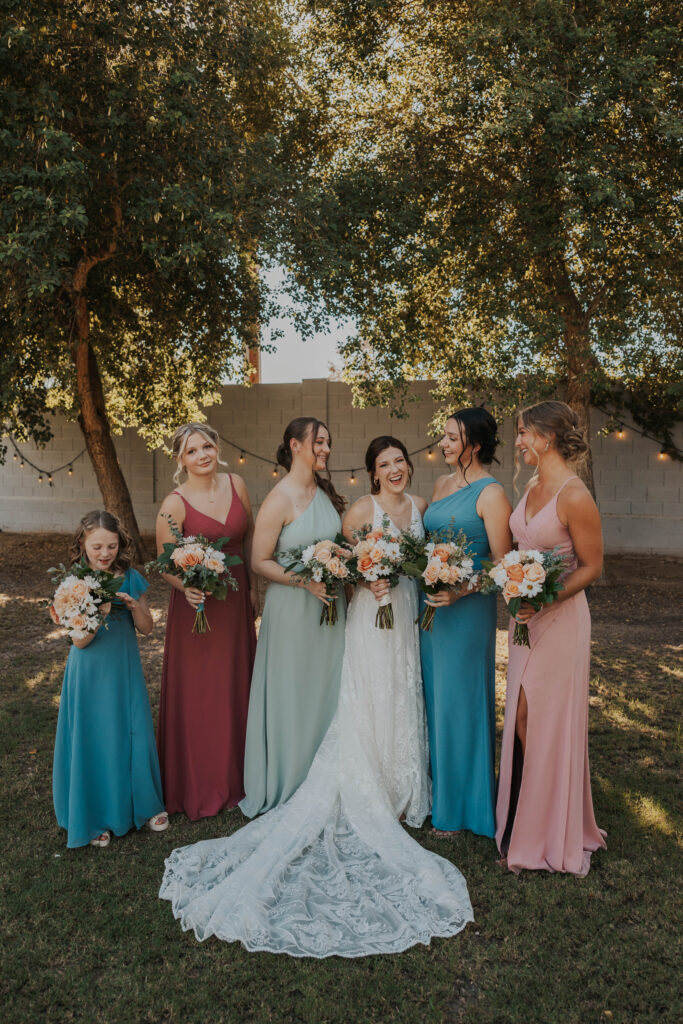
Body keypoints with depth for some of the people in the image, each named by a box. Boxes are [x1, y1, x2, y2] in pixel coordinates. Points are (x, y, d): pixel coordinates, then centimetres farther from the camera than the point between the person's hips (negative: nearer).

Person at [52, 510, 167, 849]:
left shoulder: (130, 579, -4)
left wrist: (135, 606, -19)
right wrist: (97, 616, -29)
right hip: (90, 675, -2)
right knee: (93, 741, 7)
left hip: (125, 670, 2)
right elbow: (79, 642, -11)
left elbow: (147, 628, 0)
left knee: (134, 736, 8)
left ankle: (145, 804, 29)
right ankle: (96, 817, 26)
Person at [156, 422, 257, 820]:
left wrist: (253, 587, 11)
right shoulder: (175, 504, -13)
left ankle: (235, 775, 36)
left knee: (236, 687, 16)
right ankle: (198, 786, 25)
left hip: (236, 601, 5)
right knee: (197, 694, 5)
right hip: (197, 603, -4)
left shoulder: (236, 484, -1)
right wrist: (186, 586, -27)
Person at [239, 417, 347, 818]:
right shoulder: (280, 499, -14)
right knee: (293, 697, 6)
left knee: (327, 691, 14)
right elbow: (260, 561, -13)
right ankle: (289, 787, 24)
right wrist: (305, 580, -23)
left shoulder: (325, 491, 7)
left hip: (331, 604, 6)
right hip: (293, 608, -6)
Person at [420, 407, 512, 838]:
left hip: (468, 608, -7)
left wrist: (461, 590, -26)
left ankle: (461, 805, 22)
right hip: (433, 604, 7)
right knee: (435, 697, 16)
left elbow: (502, 564, -14)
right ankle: (437, 788, 33)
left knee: (460, 702, 4)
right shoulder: (443, 484, 11)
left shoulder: (491, 493, -13)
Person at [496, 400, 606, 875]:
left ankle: (554, 836, 24)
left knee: (551, 723, 4)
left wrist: (545, 600, -23)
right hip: (526, 616, 8)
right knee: (522, 719, 13)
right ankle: (524, 822, 31)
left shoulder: (575, 496, -18)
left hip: (559, 618, -8)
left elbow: (592, 566, -14)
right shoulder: (533, 488, 8)